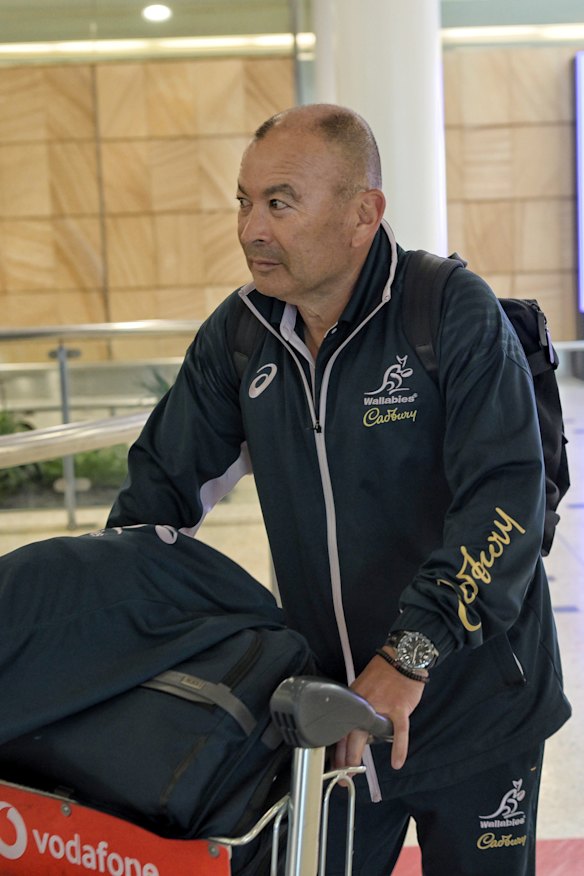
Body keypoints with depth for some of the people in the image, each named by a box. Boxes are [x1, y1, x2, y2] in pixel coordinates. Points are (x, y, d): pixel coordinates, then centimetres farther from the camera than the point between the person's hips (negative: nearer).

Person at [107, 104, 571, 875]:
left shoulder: (456, 314, -16)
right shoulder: (239, 333, -1)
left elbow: (504, 500, -23)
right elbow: (165, 479, 7)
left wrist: (410, 652, -30)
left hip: (473, 713, -3)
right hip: (327, 711, 4)